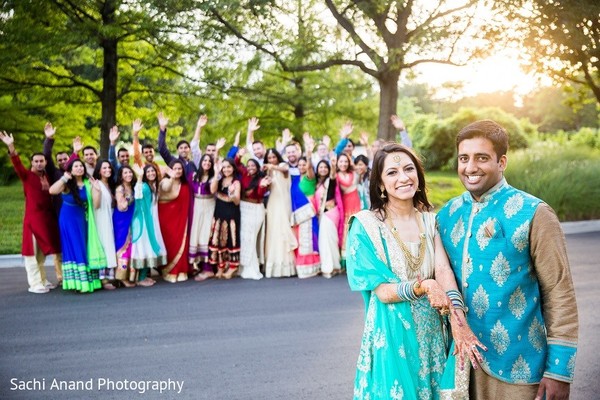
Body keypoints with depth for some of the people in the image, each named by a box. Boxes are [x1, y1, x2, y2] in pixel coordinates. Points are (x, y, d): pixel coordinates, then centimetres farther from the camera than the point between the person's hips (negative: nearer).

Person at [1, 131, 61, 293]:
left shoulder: (48, 175, 8)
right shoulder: (27, 175, -5)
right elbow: (17, 164, -22)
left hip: (48, 218, 5)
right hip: (33, 218, -5)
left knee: (43, 251, 15)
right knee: (32, 251, -2)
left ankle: (43, 280, 25)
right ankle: (34, 284, 2)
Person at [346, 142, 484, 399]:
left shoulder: (430, 221, 3)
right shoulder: (366, 225, -10)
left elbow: (444, 270, -11)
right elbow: (382, 290, -14)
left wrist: (458, 321, -26)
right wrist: (423, 287, -31)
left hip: (432, 333, 4)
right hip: (393, 334, -4)